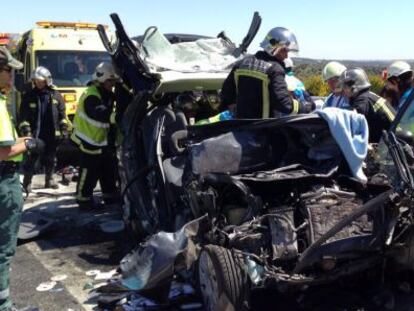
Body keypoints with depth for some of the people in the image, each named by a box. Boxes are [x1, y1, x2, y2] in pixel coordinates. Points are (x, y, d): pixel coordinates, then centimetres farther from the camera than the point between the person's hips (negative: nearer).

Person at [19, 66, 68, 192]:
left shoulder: (56, 95, 5)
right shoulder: (29, 96, 0)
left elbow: (62, 115, 7)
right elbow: (24, 116, -2)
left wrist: (64, 129, 2)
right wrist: (26, 131, -12)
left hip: (52, 134, 2)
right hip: (35, 134, -2)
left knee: (50, 159, 13)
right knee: (31, 160, -2)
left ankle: (49, 180, 27)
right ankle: (27, 183, 5)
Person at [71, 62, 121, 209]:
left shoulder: (107, 95, 10)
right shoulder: (91, 96, -22)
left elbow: (109, 113, 9)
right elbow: (101, 114, -38)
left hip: (103, 140, 9)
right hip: (89, 141, -9)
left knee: (109, 169, 15)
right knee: (89, 172, -4)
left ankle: (110, 195, 26)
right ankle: (84, 199, 8)